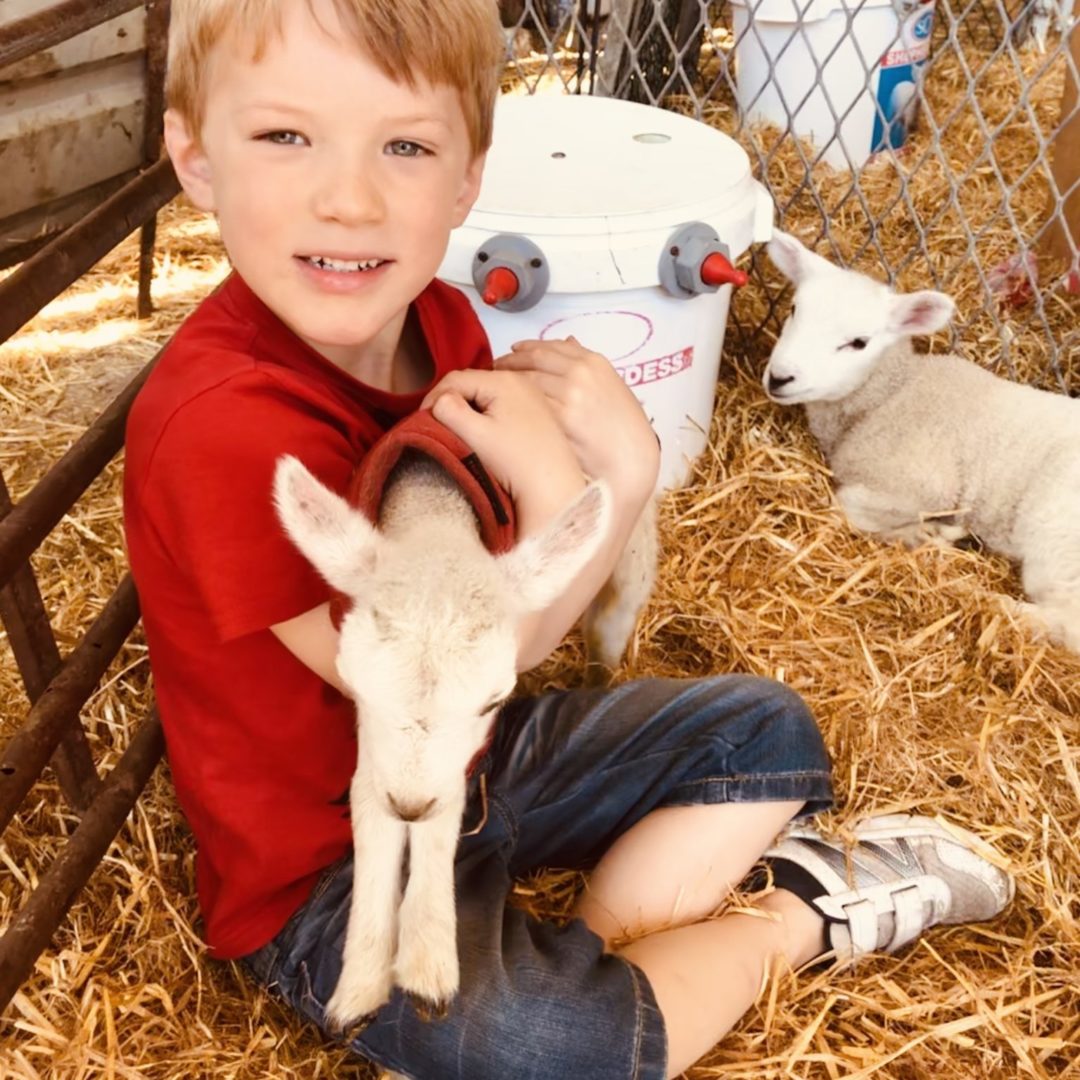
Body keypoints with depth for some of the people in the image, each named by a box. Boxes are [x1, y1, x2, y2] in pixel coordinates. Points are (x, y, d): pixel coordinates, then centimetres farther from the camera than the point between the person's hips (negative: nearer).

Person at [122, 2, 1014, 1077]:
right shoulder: (223, 424, -30)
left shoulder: (439, 323, -5)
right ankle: (801, 915, -3)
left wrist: (618, 472, -18)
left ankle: (601, 939, -3)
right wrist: (555, 497, -28)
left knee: (768, 732, 11)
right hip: (329, 866, -7)